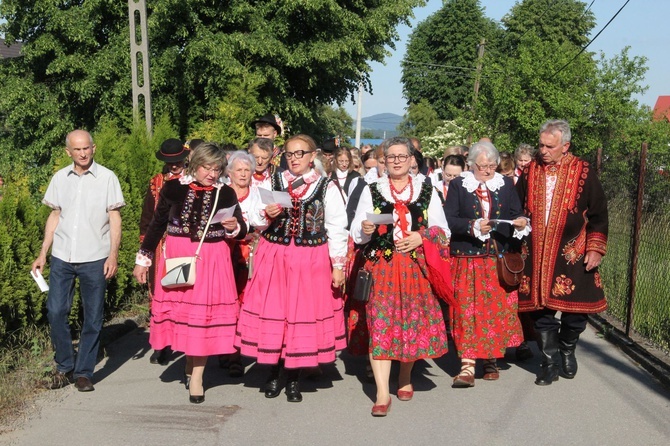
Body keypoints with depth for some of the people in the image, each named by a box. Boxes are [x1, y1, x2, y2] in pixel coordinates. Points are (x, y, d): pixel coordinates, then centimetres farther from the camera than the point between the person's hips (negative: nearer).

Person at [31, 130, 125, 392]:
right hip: (62, 257, 3)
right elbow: (54, 216, 14)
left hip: (95, 259, -2)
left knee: (93, 319, 3)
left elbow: (114, 218, 0)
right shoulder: (60, 178, 8)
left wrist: (113, 254, -10)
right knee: (55, 312, -1)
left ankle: (84, 373, 15)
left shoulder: (107, 178, -1)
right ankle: (64, 366, 18)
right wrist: (42, 254, 11)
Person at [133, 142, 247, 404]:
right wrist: (143, 259, 7)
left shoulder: (226, 193, 0)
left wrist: (234, 227, -17)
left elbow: (241, 231, 6)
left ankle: (196, 376, 11)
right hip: (178, 257, 1)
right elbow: (157, 225, 6)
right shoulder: (173, 189, -1)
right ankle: (191, 366, 25)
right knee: (181, 311, 5)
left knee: (205, 315, 1)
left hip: (212, 261, 0)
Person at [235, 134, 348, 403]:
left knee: (302, 312, 3)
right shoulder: (273, 182, 6)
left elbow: (336, 229, 0)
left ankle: (293, 379, 18)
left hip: (310, 260, -2)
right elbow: (253, 219, 8)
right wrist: (266, 214, -14)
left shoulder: (327, 187, 0)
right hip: (273, 257, 2)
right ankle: (273, 373, 21)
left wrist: (338, 265, -3)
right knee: (273, 311, 4)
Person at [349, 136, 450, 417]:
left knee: (413, 322, 4)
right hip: (380, 266, -1)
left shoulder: (427, 192, 12)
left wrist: (422, 237, -8)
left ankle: (405, 378, 27)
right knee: (379, 323, -9)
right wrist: (365, 230, -15)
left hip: (416, 267, 1)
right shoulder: (371, 191, 10)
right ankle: (382, 392, -9)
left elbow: (442, 230, 10)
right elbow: (356, 231, 7)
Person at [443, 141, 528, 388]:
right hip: (468, 259, -2)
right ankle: (467, 366, -6)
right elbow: (449, 220, -5)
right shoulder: (458, 185, 3)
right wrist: (473, 226, -17)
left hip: (499, 258, 3)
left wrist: (521, 222, -13)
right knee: (467, 310, -6)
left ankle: (490, 359, 22)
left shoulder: (506, 185, 10)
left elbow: (516, 214, 9)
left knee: (498, 309, 5)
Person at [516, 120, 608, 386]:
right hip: (536, 254, 2)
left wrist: (595, 249, -4)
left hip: (572, 254, -2)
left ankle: (567, 349, 32)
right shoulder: (530, 172, 5)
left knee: (576, 308, 4)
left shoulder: (583, 173, -3)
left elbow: (598, 213, 1)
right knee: (540, 307, 2)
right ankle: (550, 362, 16)